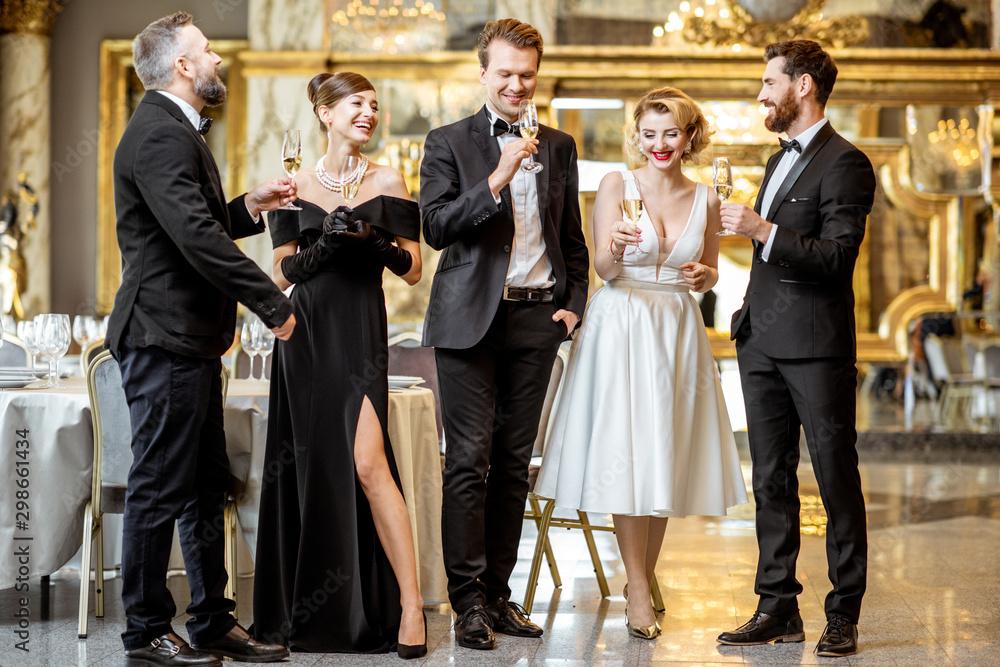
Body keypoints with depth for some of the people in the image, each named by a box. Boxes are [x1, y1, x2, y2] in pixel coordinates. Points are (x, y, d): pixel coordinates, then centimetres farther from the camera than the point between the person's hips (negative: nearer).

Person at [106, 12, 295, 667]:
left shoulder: (176, 131, 19)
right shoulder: (161, 135, -16)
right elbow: (196, 238, -25)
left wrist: (250, 205, 12)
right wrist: (273, 302, -22)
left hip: (191, 341, 11)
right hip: (165, 337, -11)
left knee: (206, 488, 15)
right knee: (160, 490, -2)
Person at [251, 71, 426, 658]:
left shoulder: (388, 182, 5)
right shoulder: (295, 187, 8)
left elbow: (413, 269, 3)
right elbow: (283, 272, 6)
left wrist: (374, 240, -15)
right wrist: (322, 244, -11)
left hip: (361, 334, -2)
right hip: (305, 333, 2)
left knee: (368, 463, -15)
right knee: (311, 470, 5)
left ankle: (409, 603, -11)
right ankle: (312, 613, 17)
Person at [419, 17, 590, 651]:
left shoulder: (559, 147, 14)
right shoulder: (449, 142, 2)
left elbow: (572, 238, 20)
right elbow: (436, 226, -10)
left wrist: (574, 305, 9)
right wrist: (496, 180, -20)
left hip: (538, 318, 4)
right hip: (472, 318, -4)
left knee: (514, 462, 7)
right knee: (470, 461, -7)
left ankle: (498, 593, 13)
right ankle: (468, 599, -2)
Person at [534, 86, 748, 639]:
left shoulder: (705, 200, 7)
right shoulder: (616, 185, -2)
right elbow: (603, 270, -8)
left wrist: (703, 276, -5)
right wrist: (615, 249, -29)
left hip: (678, 333, 4)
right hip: (621, 328, -4)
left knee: (667, 456, 7)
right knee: (625, 454, -7)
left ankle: (644, 577, 22)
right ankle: (639, 593, -2)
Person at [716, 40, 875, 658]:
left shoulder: (845, 162, -8)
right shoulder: (781, 160, 20)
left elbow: (837, 258, -17)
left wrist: (763, 231, -24)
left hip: (817, 345, -9)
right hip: (763, 343, 9)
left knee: (838, 479, -1)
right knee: (772, 479, 9)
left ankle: (844, 615, 6)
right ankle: (779, 606, 15)